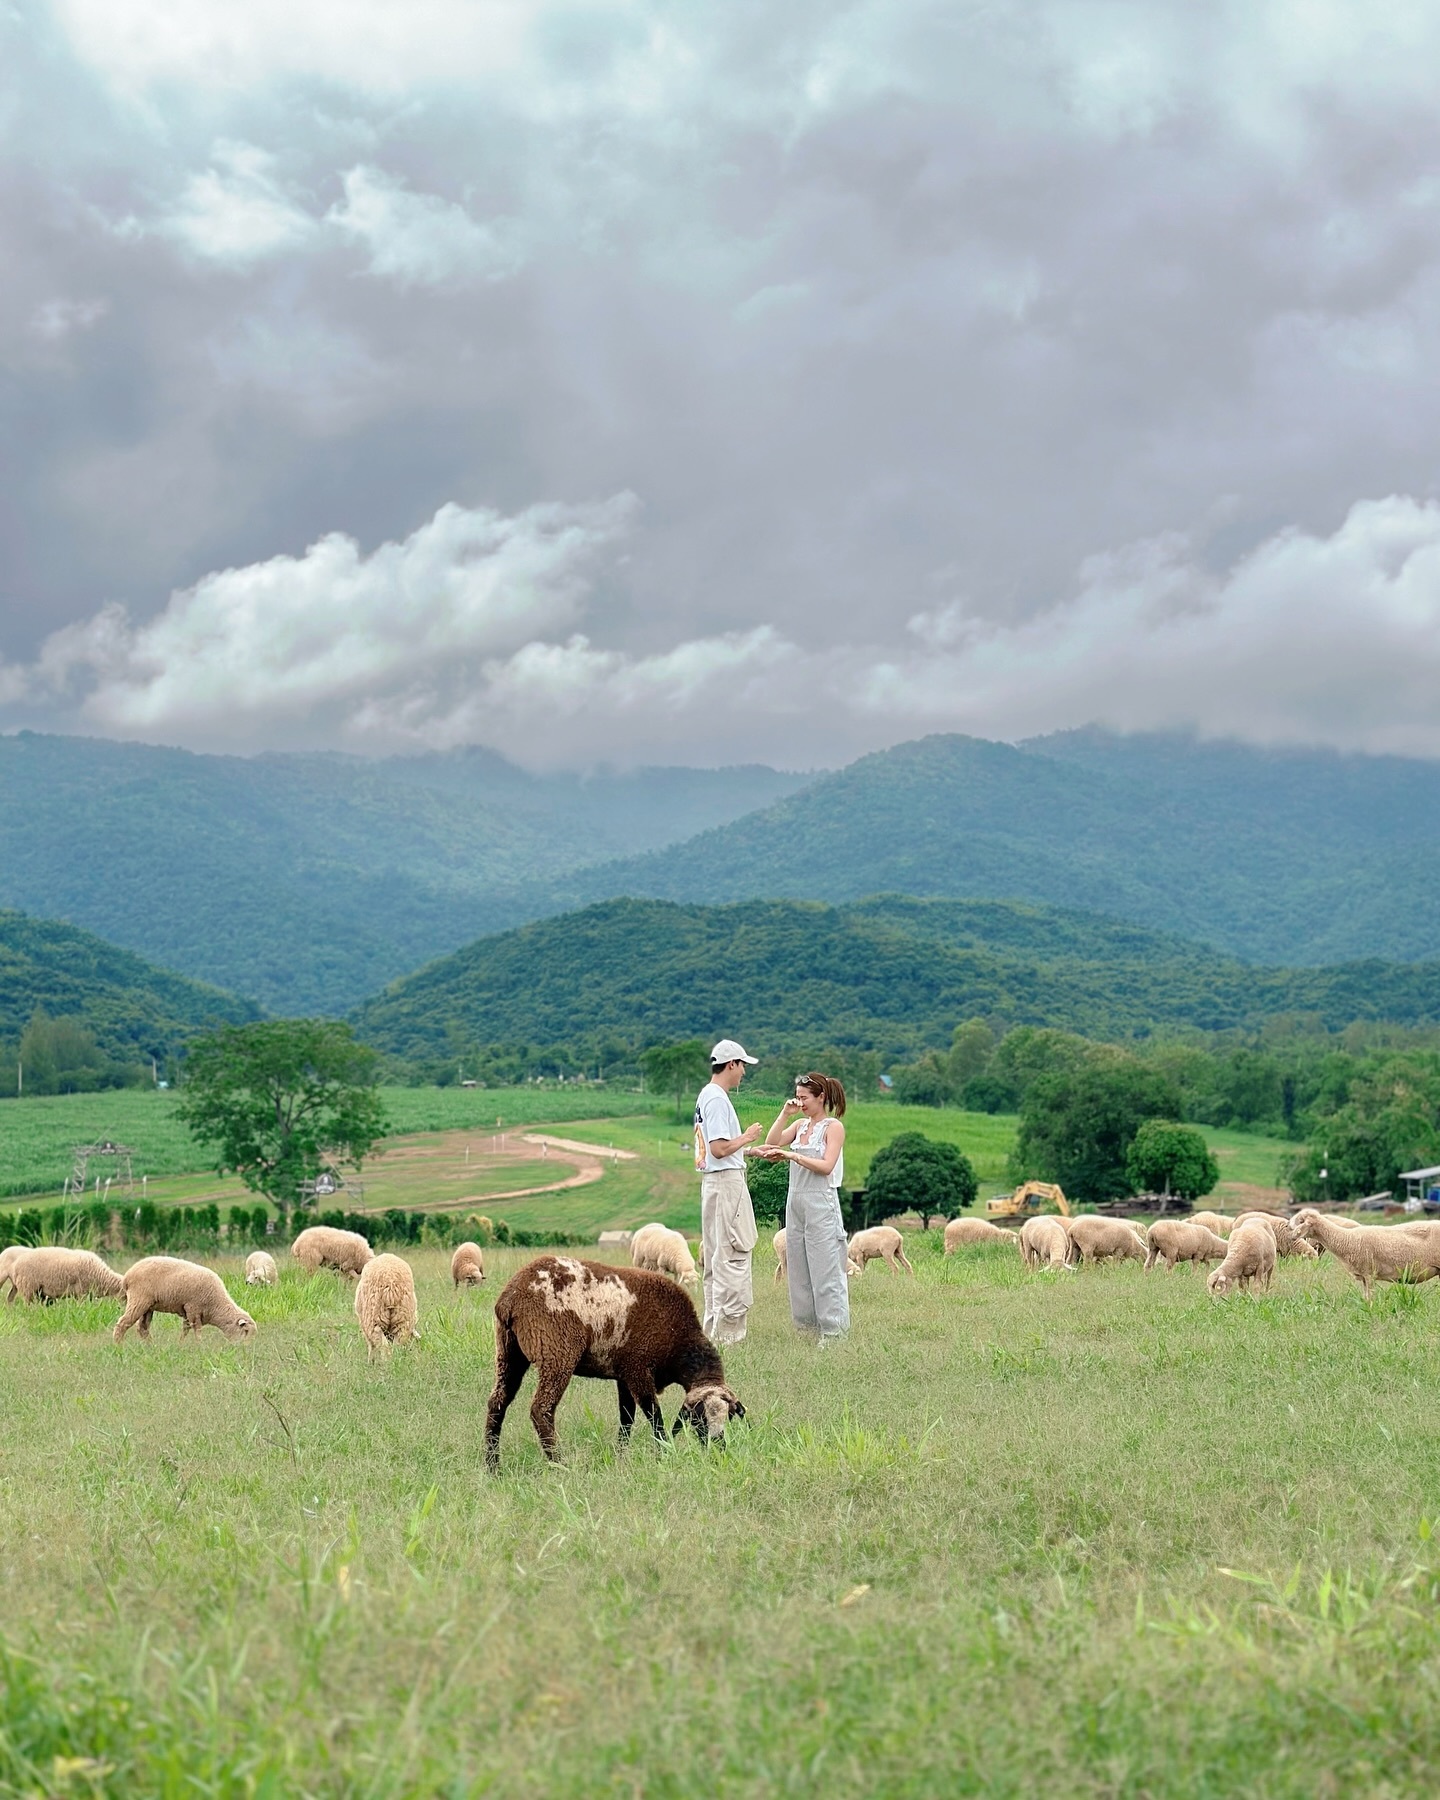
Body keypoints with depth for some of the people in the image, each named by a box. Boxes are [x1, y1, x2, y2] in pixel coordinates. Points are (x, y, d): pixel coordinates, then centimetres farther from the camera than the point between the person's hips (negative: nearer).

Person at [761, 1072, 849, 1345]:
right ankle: (808, 1326, 14)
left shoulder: (833, 1127, -5)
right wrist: (784, 1114, -1)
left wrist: (792, 1155, -20)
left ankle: (832, 1331, -4)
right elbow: (772, 1143, 5)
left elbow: (826, 1166, -14)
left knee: (824, 1270, -7)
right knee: (798, 1269, 8)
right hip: (796, 1200, 7)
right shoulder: (800, 1125, 14)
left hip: (821, 1202, -7)